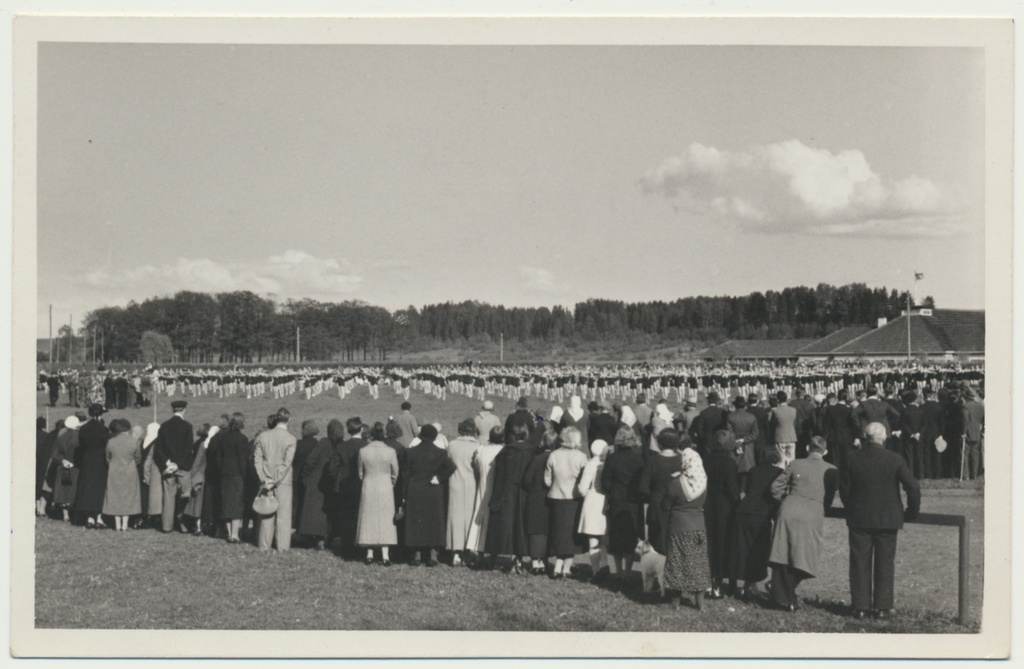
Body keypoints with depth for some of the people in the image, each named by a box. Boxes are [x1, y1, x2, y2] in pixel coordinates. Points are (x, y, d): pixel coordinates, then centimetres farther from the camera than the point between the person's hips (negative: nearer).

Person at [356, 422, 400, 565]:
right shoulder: (390, 451, -10)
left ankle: (369, 554, 11)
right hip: (385, 486, -1)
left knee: (369, 517, 10)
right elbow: (395, 473, 0)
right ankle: (385, 555, 0)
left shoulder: (363, 451, -6)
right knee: (385, 519, 5)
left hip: (368, 487, 1)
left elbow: (360, 473, 4)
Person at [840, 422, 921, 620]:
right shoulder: (895, 460, -8)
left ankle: (860, 607, 8)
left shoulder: (853, 459, -4)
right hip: (888, 520, 0)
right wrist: (912, 511, 5)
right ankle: (883, 607, 12)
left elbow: (844, 488, 1)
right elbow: (913, 487, -9)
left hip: (859, 520, 1)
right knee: (885, 564, 10)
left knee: (860, 564, 7)